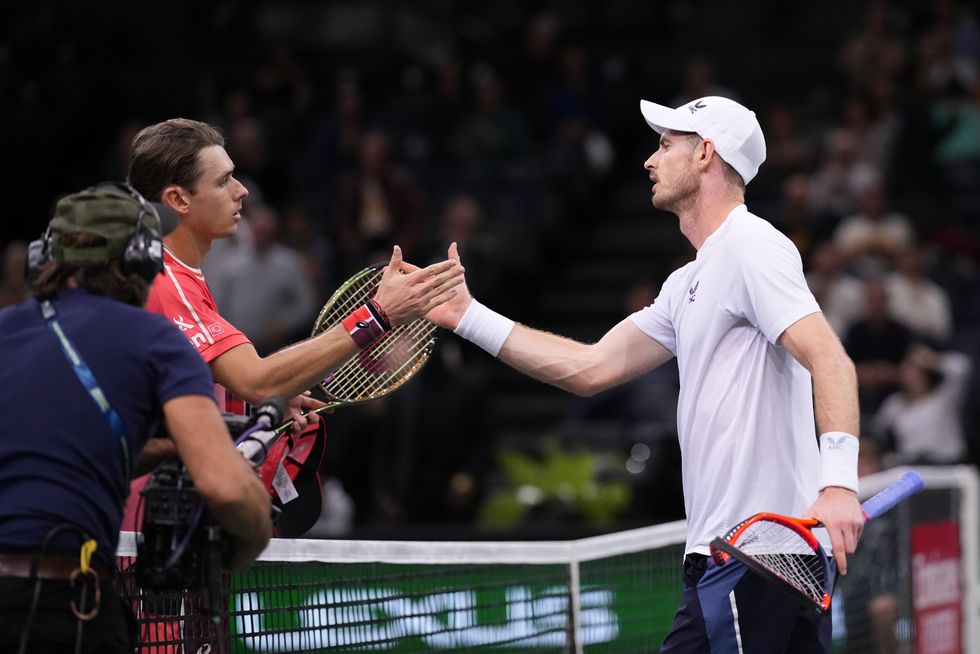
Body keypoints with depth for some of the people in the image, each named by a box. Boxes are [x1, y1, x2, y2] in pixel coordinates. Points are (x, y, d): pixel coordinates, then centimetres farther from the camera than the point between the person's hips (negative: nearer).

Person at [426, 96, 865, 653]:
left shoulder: (751, 246, -9)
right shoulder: (690, 283, 22)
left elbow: (830, 360, -21)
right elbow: (590, 368, 22)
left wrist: (838, 481, -34)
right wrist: (468, 316, 21)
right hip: (724, 558, 9)